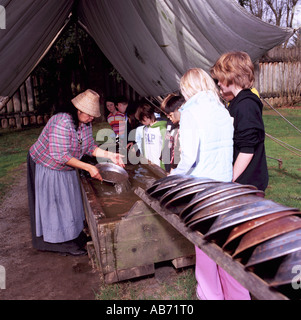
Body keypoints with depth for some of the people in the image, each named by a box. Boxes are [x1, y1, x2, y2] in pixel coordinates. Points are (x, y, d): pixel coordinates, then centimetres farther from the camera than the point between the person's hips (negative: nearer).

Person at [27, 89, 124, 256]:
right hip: (46, 167, -8)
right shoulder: (62, 122, -32)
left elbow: (90, 147, 2)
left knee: (69, 202, 15)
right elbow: (60, 155, -35)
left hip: (66, 169, 9)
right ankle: (62, 242, 17)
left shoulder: (85, 124, -5)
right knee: (54, 204, 3)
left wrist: (109, 155, -13)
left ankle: (73, 237, 31)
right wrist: (88, 167, -34)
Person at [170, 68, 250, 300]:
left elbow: (189, 157, -18)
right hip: (225, 184, 5)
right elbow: (231, 148, 7)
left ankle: (210, 294, 27)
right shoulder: (223, 110, 5)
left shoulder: (191, 113, -13)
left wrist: (174, 175, -2)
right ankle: (237, 293, 29)